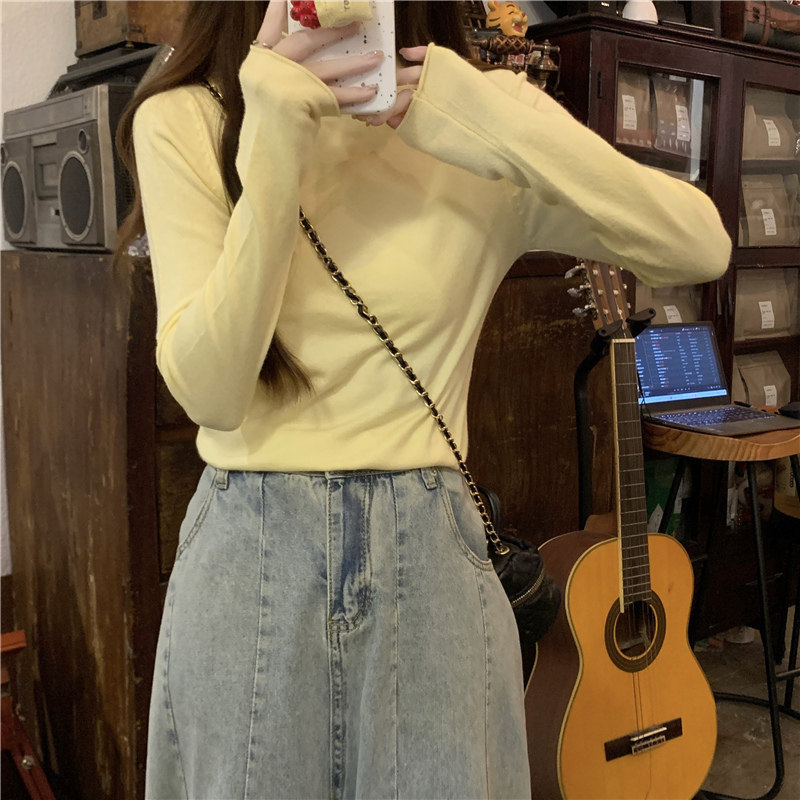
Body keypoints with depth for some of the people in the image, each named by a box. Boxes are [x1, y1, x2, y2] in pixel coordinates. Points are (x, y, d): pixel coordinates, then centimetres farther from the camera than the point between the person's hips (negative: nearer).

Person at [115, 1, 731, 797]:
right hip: (249, 554, 0)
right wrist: (274, 150, -21)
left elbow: (702, 246, -11)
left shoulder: (471, 118, -2)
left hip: (432, 553, 1)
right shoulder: (182, 123, -3)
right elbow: (208, 390, -13)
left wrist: (490, 120, -20)